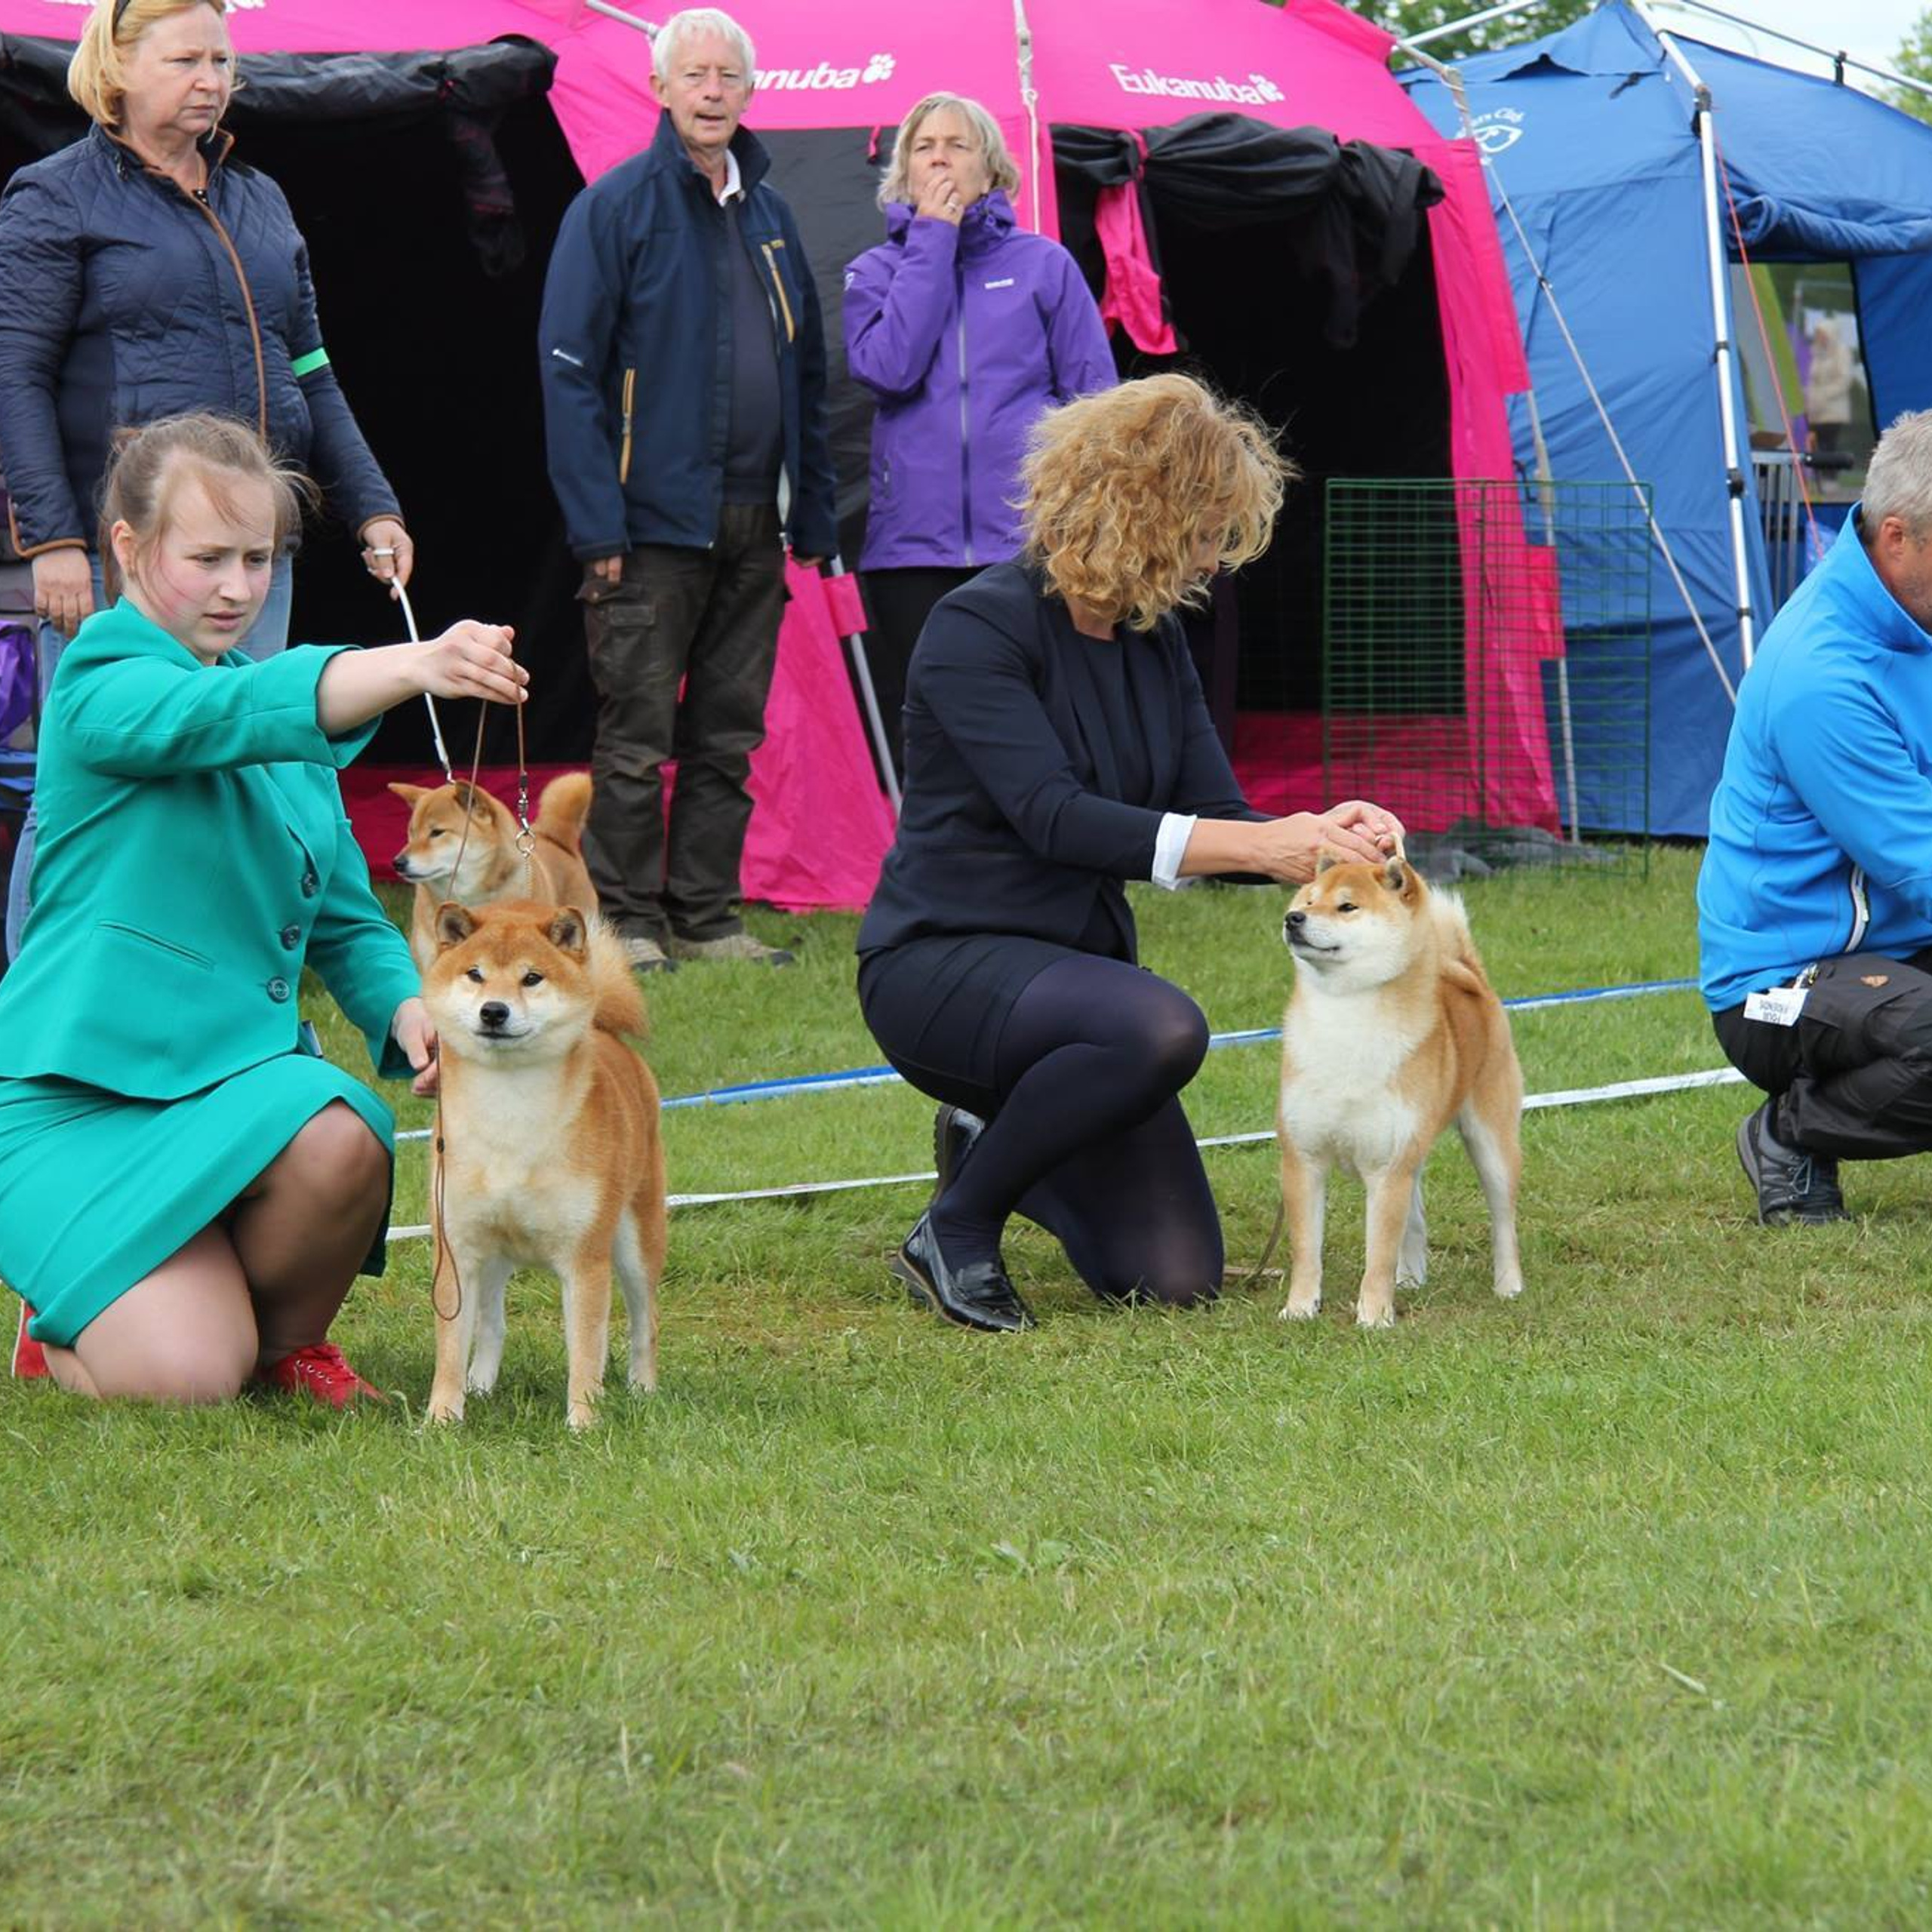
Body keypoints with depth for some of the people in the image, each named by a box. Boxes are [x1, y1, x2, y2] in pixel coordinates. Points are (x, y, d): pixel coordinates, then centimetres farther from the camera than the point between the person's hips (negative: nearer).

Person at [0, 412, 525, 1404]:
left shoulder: (290, 723, 15)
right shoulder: (101, 689, -9)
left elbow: (344, 915, 19)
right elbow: (219, 715, -31)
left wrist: (404, 1005, -6)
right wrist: (413, 667, -48)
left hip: (239, 1078, 6)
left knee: (339, 1140, -31)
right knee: (186, 1378, -24)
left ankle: (284, 1337, 1)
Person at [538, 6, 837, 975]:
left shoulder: (768, 215, 14)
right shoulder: (614, 207, -5)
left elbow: (807, 374, 19)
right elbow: (569, 371, -9)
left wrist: (813, 514, 12)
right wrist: (597, 523, -15)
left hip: (751, 530, 6)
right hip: (656, 522, -6)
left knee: (728, 738, 9)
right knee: (637, 739, -2)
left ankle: (706, 915, 15)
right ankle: (627, 921, 5)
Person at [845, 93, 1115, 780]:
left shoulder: (1043, 265, 9)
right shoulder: (876, 272, 11)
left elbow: (1095, 397, 8)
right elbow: (889, 367, -9)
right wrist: (931, 243, -4)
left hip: (1029, 542, -1)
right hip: (912, 544, 1)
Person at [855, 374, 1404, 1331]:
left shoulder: (1154, 639, 8)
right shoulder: (979, 626, -15)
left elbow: (1213, 813, 7)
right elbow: (1054, 818, -26)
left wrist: (1318, 834, -16)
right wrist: (1262, 846, -33)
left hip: (1075, 964, 7)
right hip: (942, 963, -7)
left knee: (1176, 1278, -6)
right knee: (1159, 1028, -37)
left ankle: (994, 1142, 22)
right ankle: (954, 1232, -16)